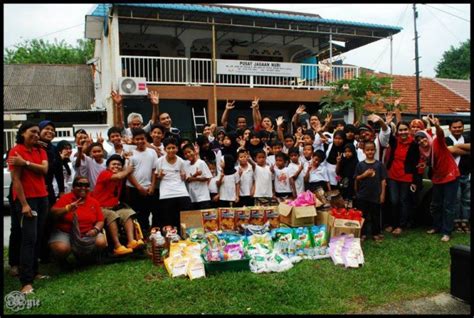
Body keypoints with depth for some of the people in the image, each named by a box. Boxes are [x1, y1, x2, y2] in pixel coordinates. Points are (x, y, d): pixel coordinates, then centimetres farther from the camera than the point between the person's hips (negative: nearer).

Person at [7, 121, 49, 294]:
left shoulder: (41, 151, 12)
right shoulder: (15, 151, -6)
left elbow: (44, 169, -5)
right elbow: (16, 179, -12)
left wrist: (25, 163, -18)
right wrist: (24, 204, -17)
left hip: (42, 197, 6)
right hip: (26, 198, -6)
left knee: (38, 237, 10)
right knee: (29, 238, -11)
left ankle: (33, 272, 21)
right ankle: (26, 281, -10)